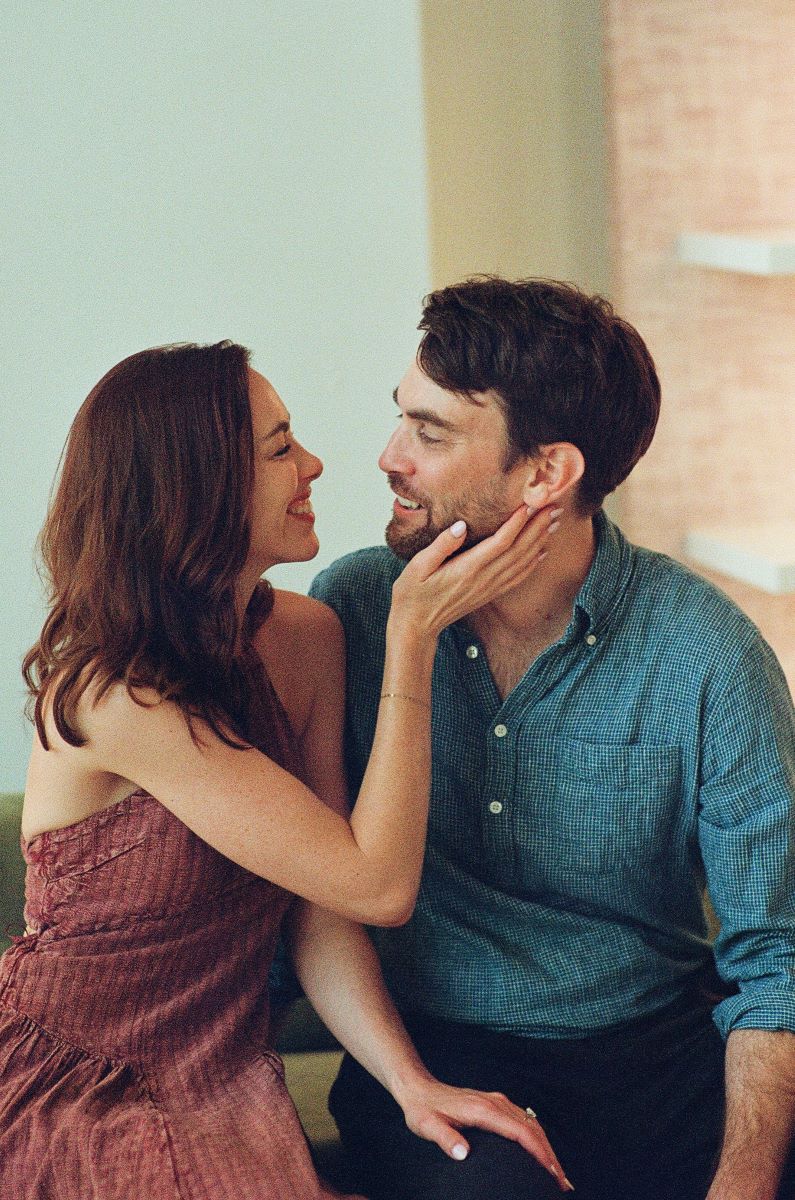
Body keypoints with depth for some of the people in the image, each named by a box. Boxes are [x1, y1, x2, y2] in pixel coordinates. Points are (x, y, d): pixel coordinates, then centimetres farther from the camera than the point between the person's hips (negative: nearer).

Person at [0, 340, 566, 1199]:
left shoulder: (306, 637, 0)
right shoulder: (116, 698, -23)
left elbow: (323, 903, -2)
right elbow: (379, 886, -22)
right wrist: (412, 637, -21)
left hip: (231, 1099, 7)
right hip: (80, 1118, -7)